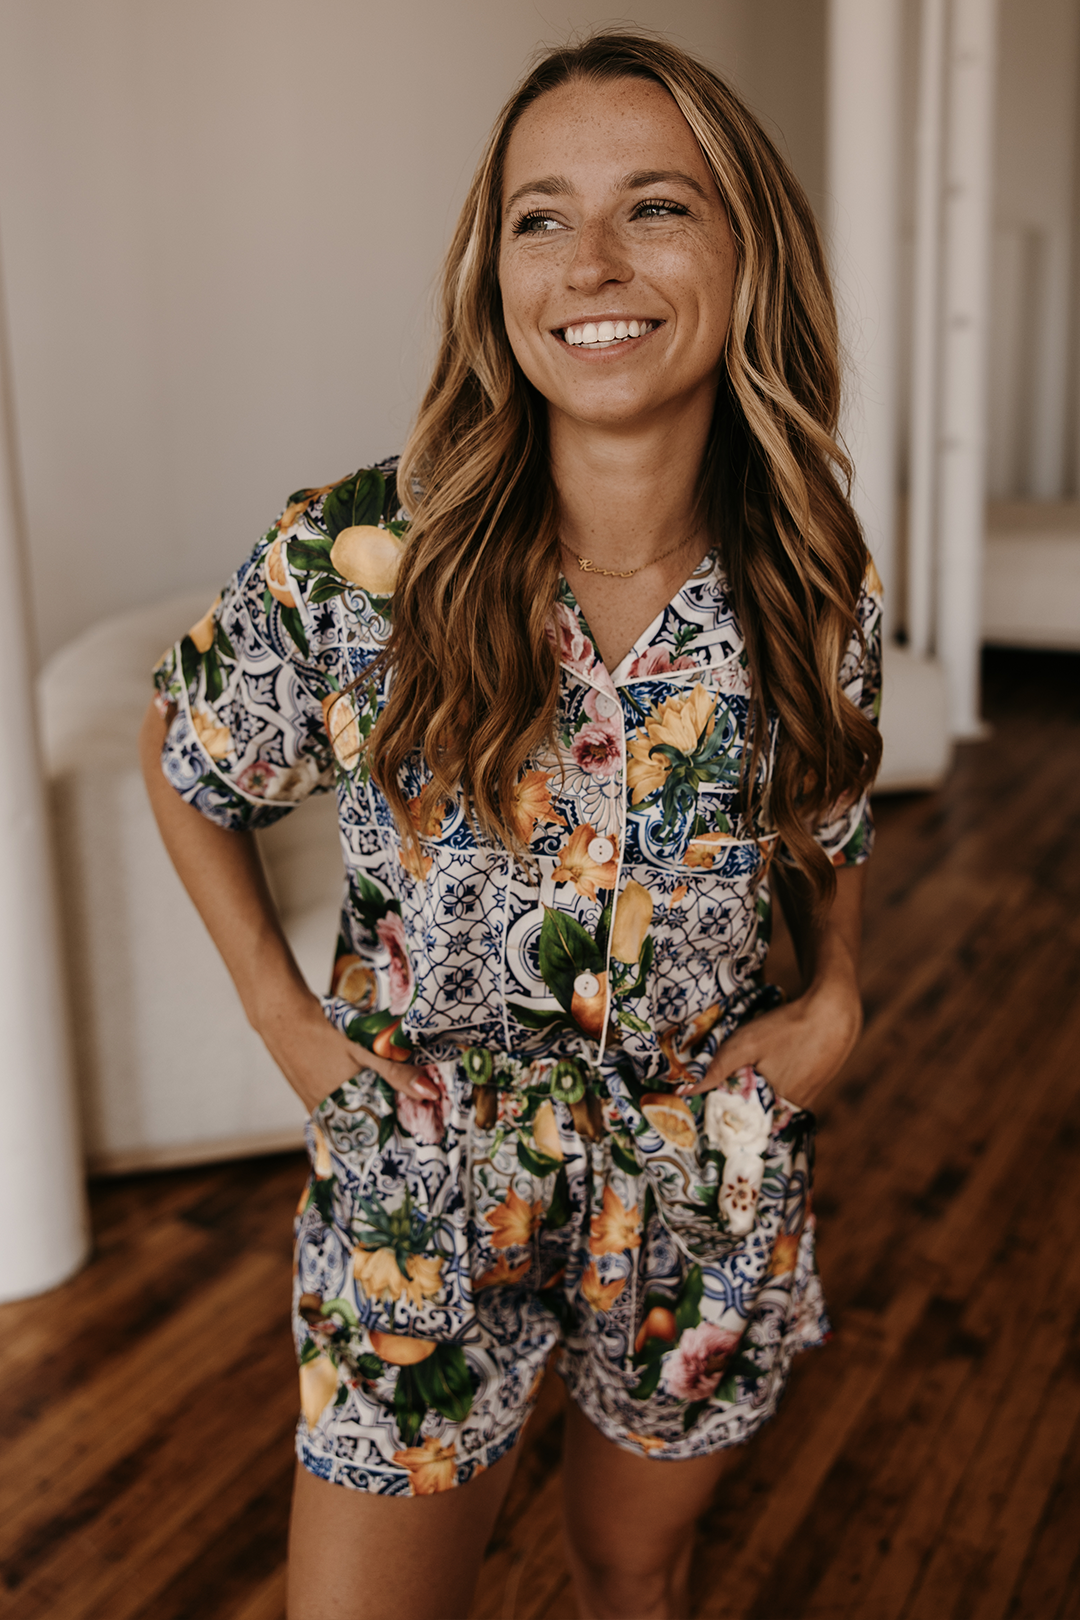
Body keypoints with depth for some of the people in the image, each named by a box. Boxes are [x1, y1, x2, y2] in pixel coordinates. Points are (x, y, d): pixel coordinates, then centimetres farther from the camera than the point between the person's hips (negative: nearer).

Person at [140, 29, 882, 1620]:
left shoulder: (818, 586, -10)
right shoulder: (351, 558, -18)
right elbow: (184, 764, 1)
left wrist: (835, 1002, -5)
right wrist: (282, 1012, -4)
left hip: (710, 1190, 3)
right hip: (421, 1192, -2)